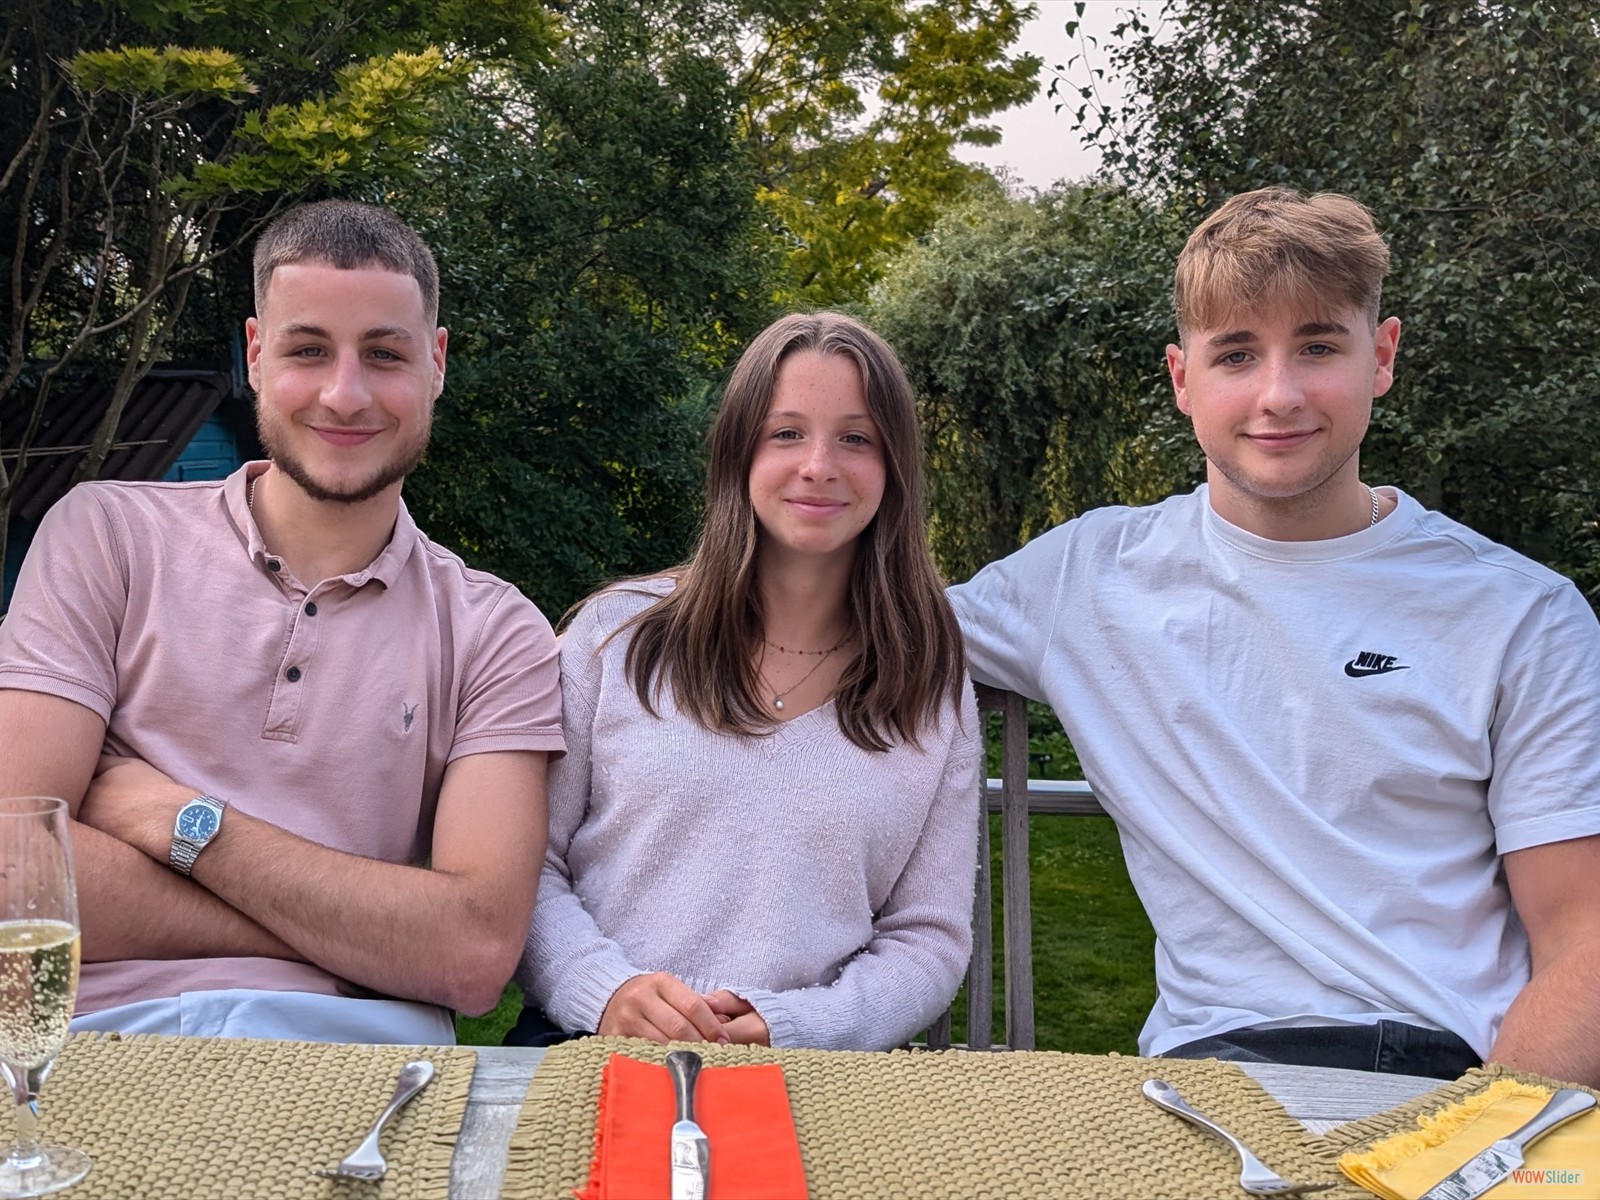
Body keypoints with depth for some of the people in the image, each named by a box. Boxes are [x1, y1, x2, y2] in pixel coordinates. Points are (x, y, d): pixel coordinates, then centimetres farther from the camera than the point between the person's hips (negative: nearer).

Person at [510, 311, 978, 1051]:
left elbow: (930, 939, 8)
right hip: (591, 1048, -1)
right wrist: (606, 989, -13)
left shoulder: (934, 690, 9)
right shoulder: (617, 632, 6)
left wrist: (789, 1026, -10)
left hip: (803, 1074, 2)